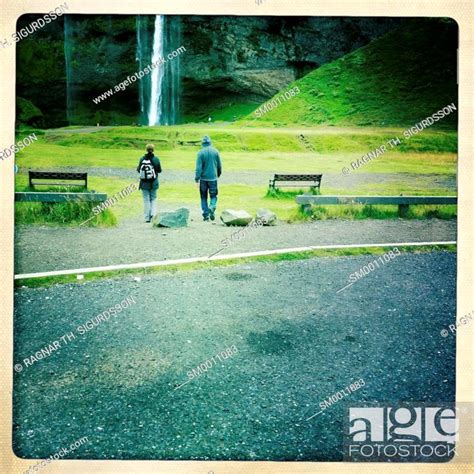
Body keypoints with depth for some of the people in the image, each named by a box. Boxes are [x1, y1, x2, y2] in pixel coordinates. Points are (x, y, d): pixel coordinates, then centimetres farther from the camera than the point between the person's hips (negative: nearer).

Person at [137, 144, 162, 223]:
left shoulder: (142, 159, -8)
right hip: (154, 183, 0)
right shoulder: (156, 159, -8)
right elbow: (159, 170, 0)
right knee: (153, 199, 16)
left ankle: (147, 218, 7)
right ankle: (153, 213, -2)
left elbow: (139, 170, 0)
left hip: (144, 183, 0)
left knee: (146, 200, 7)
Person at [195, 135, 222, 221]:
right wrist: (218, 174, 25)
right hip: (213, 178, 1)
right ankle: (212, 207, -18)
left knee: (204, 197, 11)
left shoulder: (201, 152, -7)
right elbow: (219, 165, 8)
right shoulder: (215, 151, 1)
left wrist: (197, 180, -10)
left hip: (203, 178, -1)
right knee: (213, 196, 11)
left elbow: (198, 167, -11)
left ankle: (206, 215, 9)